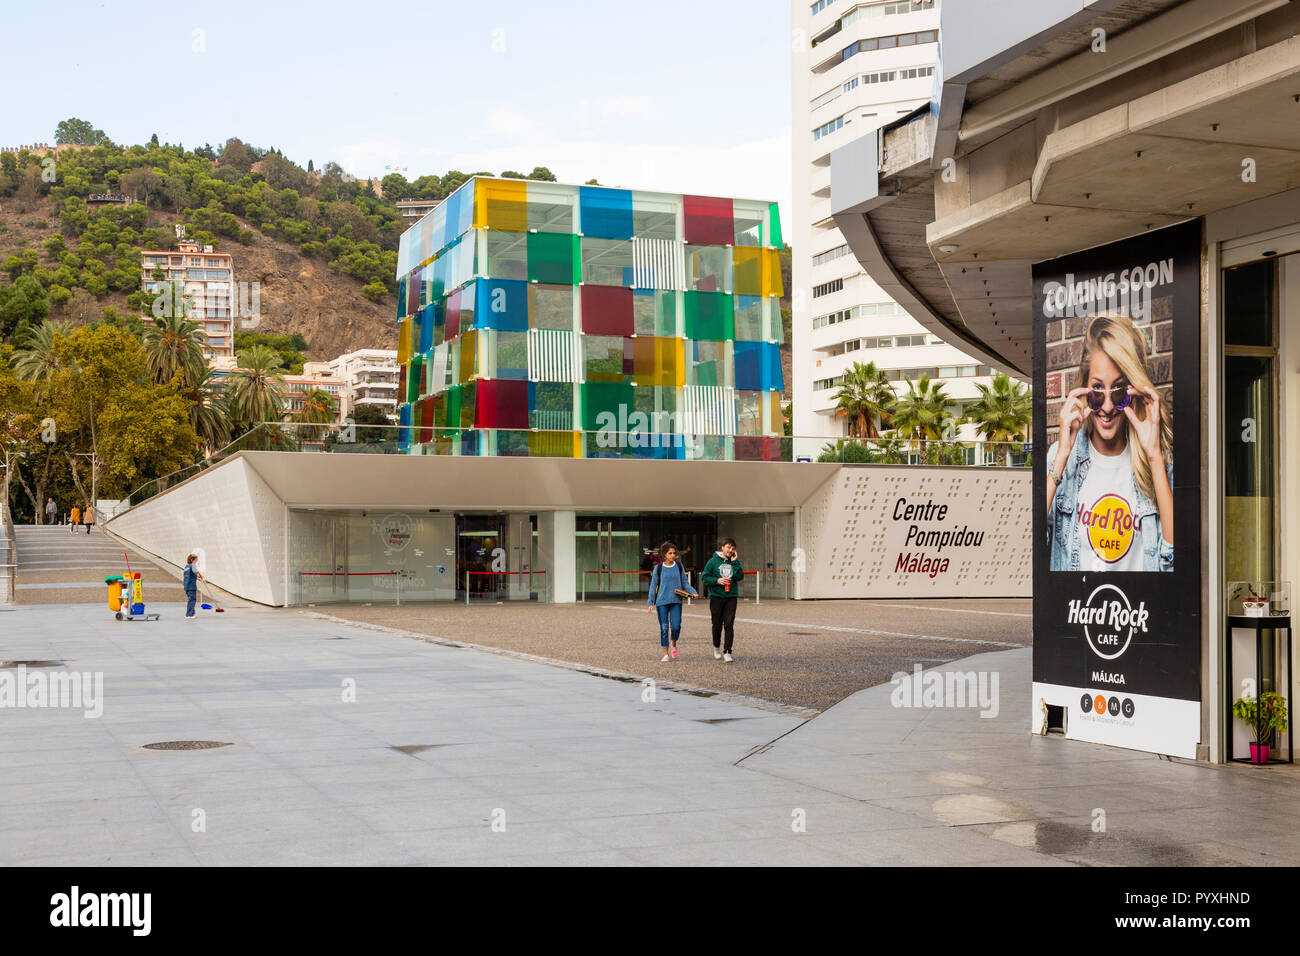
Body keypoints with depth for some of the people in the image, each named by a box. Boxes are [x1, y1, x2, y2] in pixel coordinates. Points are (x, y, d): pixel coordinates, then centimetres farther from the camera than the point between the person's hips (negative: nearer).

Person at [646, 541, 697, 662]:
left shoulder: (679, 566, 5)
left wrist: (693, 592, -7)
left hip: (676, 601, 1)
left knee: (676, 626, -10)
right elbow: (653, 586, 4)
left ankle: (674, 645, 21)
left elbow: (685, 583, 11)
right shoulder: (658, 568, 1)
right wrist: (651, 603, -2)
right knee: (664, 628, -1)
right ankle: (666, 654, 10)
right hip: (662, 602, -1)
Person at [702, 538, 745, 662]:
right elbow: (704, 578, -1)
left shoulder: (735, 562, 7)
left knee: (729, 625, -6)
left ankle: (727, 652, -6)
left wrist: (734, 562, -10)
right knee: (717, 624, 8)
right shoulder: (713, 561, 0)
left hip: (731, 597, 1)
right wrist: (717, 580, -15)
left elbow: (739, 576, -6)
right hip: (716, 596, -1)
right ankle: (716, 647, 32)